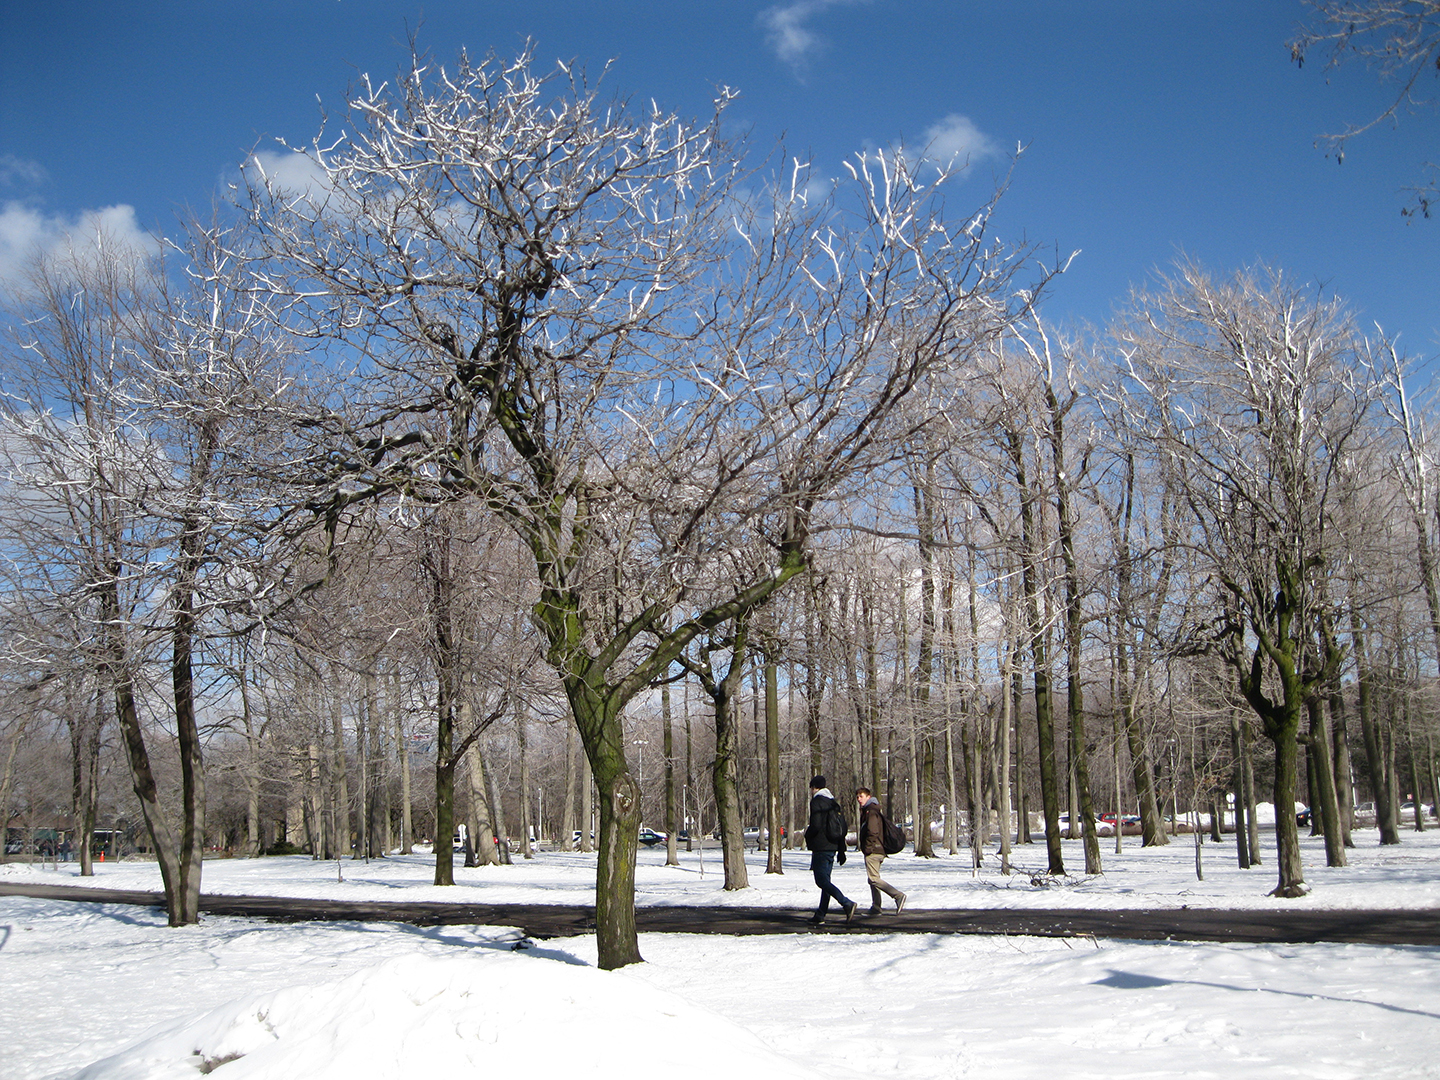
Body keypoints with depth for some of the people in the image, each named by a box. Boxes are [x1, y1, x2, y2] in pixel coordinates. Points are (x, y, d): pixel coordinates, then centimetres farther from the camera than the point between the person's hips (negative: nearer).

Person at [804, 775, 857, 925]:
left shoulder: (816, 802, -10)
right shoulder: (833, 803, 16)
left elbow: (815, 826, -20)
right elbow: (842, 827, 17)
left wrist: (807, 834, 2)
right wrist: (841, 851, 21)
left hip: (820, 847, -9)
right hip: (832, 848, 9)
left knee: (822, 881, -10)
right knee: (825, 881, 11)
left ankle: (847, 904, -24)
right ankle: (820, 915, 12)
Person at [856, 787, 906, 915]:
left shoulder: (871, 811, -12)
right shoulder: (875, 809, 20)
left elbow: (873, 831, -22)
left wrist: (867, 848, -18)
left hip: (872, 851, -10)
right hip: (879, 850, 10)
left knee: (874, 879, -12)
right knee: (873, 879, 12)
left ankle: (898, 895, -18)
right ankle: (876, 907, 12)